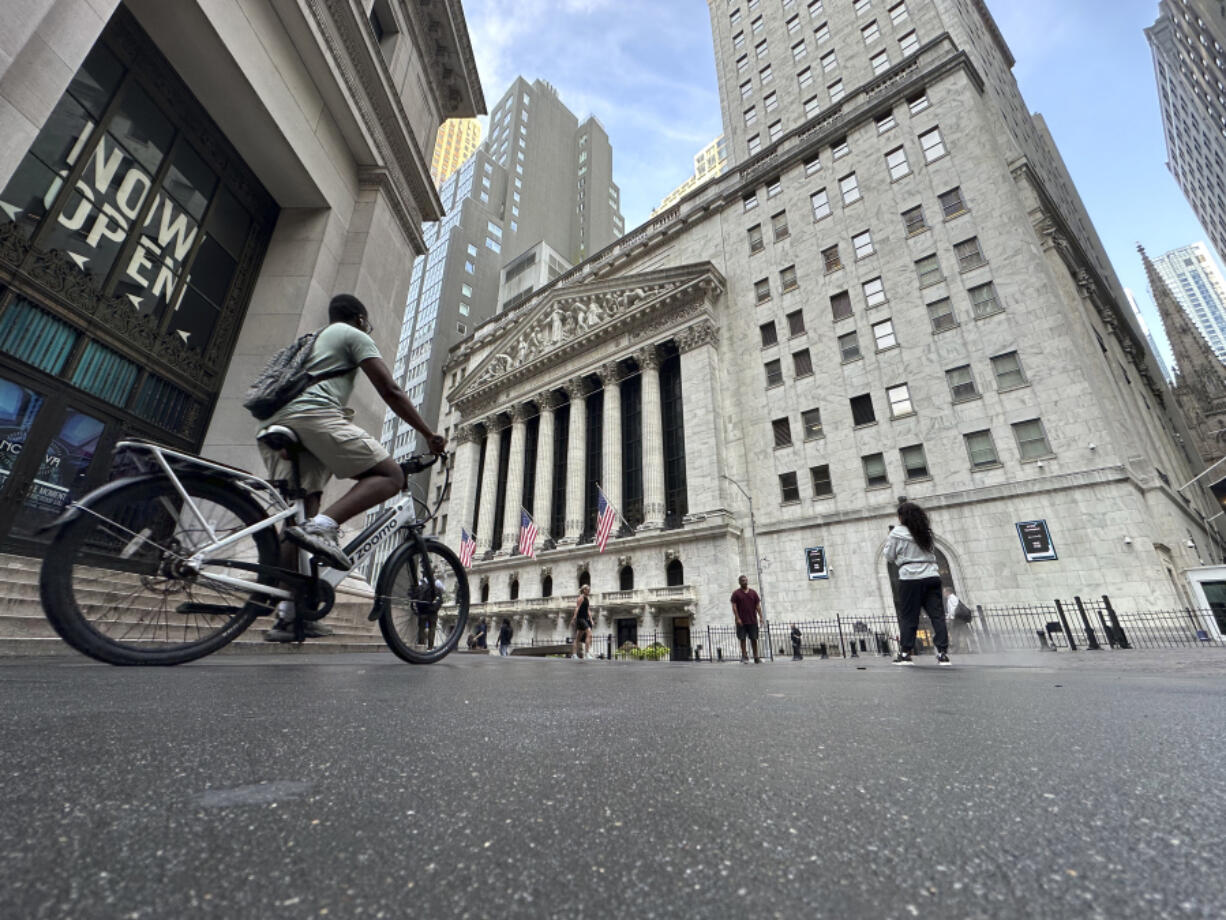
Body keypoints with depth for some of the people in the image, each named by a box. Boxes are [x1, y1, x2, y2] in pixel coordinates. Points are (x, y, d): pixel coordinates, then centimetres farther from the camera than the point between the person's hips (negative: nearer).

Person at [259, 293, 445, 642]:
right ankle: (322, 527, -29)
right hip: (312, 414, -8)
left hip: (272, 424, 8)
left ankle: (287, 613, 2)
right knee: (390, 474, -8)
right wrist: (430, 435, 3)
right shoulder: (355, 336, 13)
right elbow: (391, 391, 2)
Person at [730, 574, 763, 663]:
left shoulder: (753, 592, 9)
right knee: (742, 639, 1)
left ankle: (756, 657, 13)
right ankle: (744, 656, 10)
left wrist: (760, 616, -2)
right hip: (741, 621, -2)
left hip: (753, 620, 2)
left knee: (754, 639, 5)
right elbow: (734, 607, -4)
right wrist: (737, 618, -13)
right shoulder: (736, 593, 0)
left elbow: (758, 605, 7)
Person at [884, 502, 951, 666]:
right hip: (932, 576, 4)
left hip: (910, 578, -4)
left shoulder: (897, 532, -4)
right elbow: (932, 553, 22)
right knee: (937, 615, 4)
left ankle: (905, 653, 3)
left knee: (908, 617, 1)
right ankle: (943, 653, 2)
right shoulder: (926, 532, 12)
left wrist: (889, 539, 15)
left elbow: (890, 556, 2)